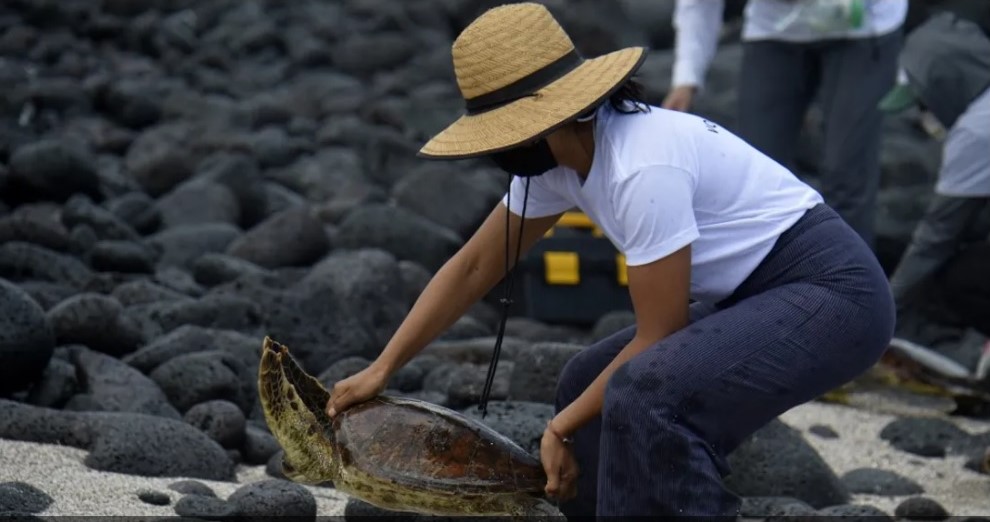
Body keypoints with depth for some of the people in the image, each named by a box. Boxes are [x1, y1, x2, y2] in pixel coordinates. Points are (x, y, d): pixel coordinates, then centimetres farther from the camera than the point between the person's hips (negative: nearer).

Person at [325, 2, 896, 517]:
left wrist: (563, 426, -8)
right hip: (754, 295, 10)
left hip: (834, 291, -10)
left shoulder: (644, 168, -26)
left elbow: (658, 339, -19)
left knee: (649, 392, -29)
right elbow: (472, 269, 12)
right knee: (590, 387, 12)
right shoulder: (556, 157, 1)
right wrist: (382, 369, 9)